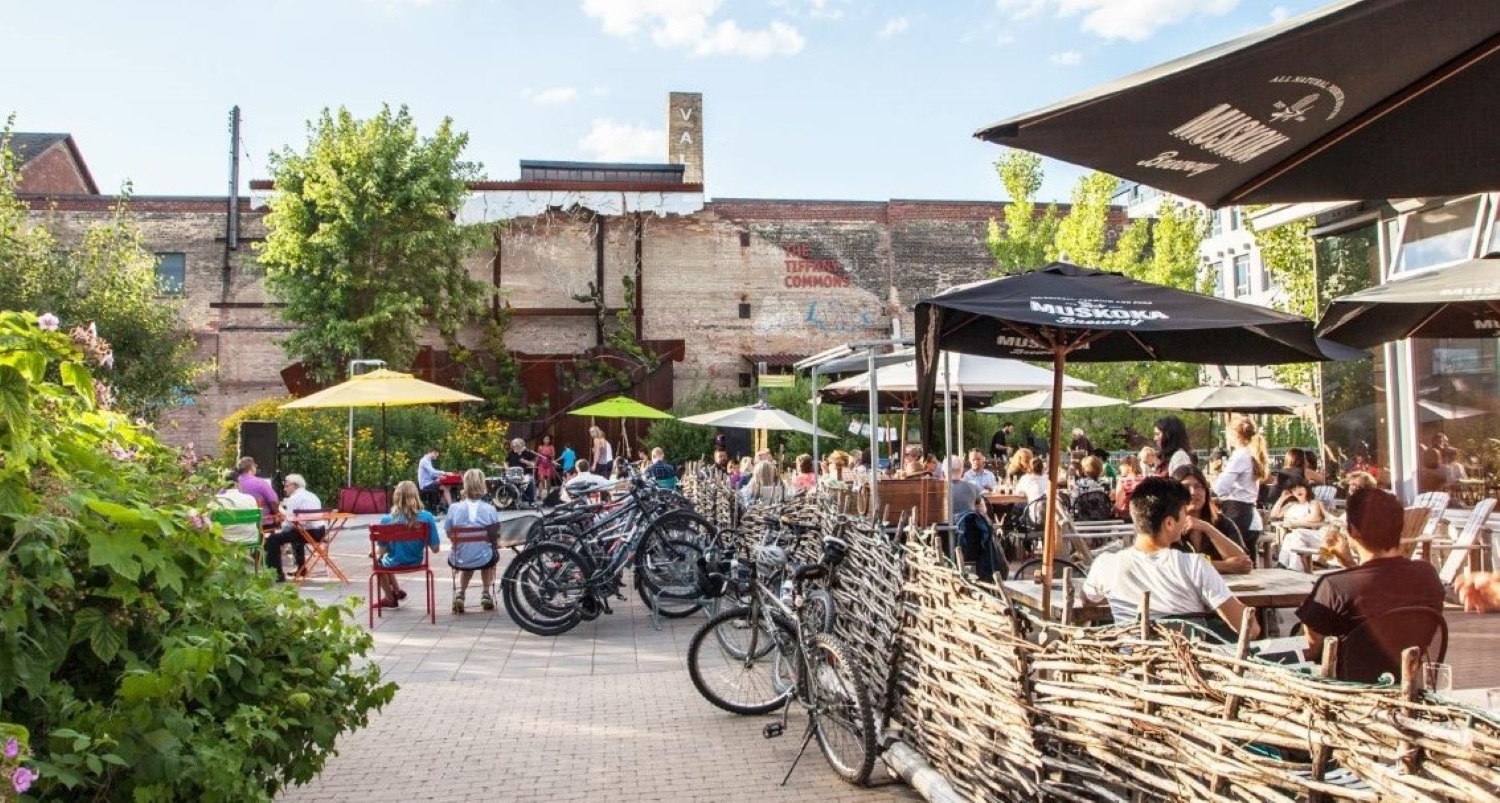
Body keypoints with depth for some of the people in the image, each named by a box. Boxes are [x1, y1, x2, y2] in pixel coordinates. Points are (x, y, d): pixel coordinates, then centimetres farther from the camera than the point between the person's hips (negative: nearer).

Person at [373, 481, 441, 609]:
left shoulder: (386, 520, -22)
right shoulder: (427, 518, -20)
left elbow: (381, 550, -13)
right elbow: (435, 549, -16)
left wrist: (375, 552, 10)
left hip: (394, 564, -3)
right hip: (416, 562, 3)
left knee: (377, 559, 35)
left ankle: (390, 598, 47)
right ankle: (396, 591, 49)